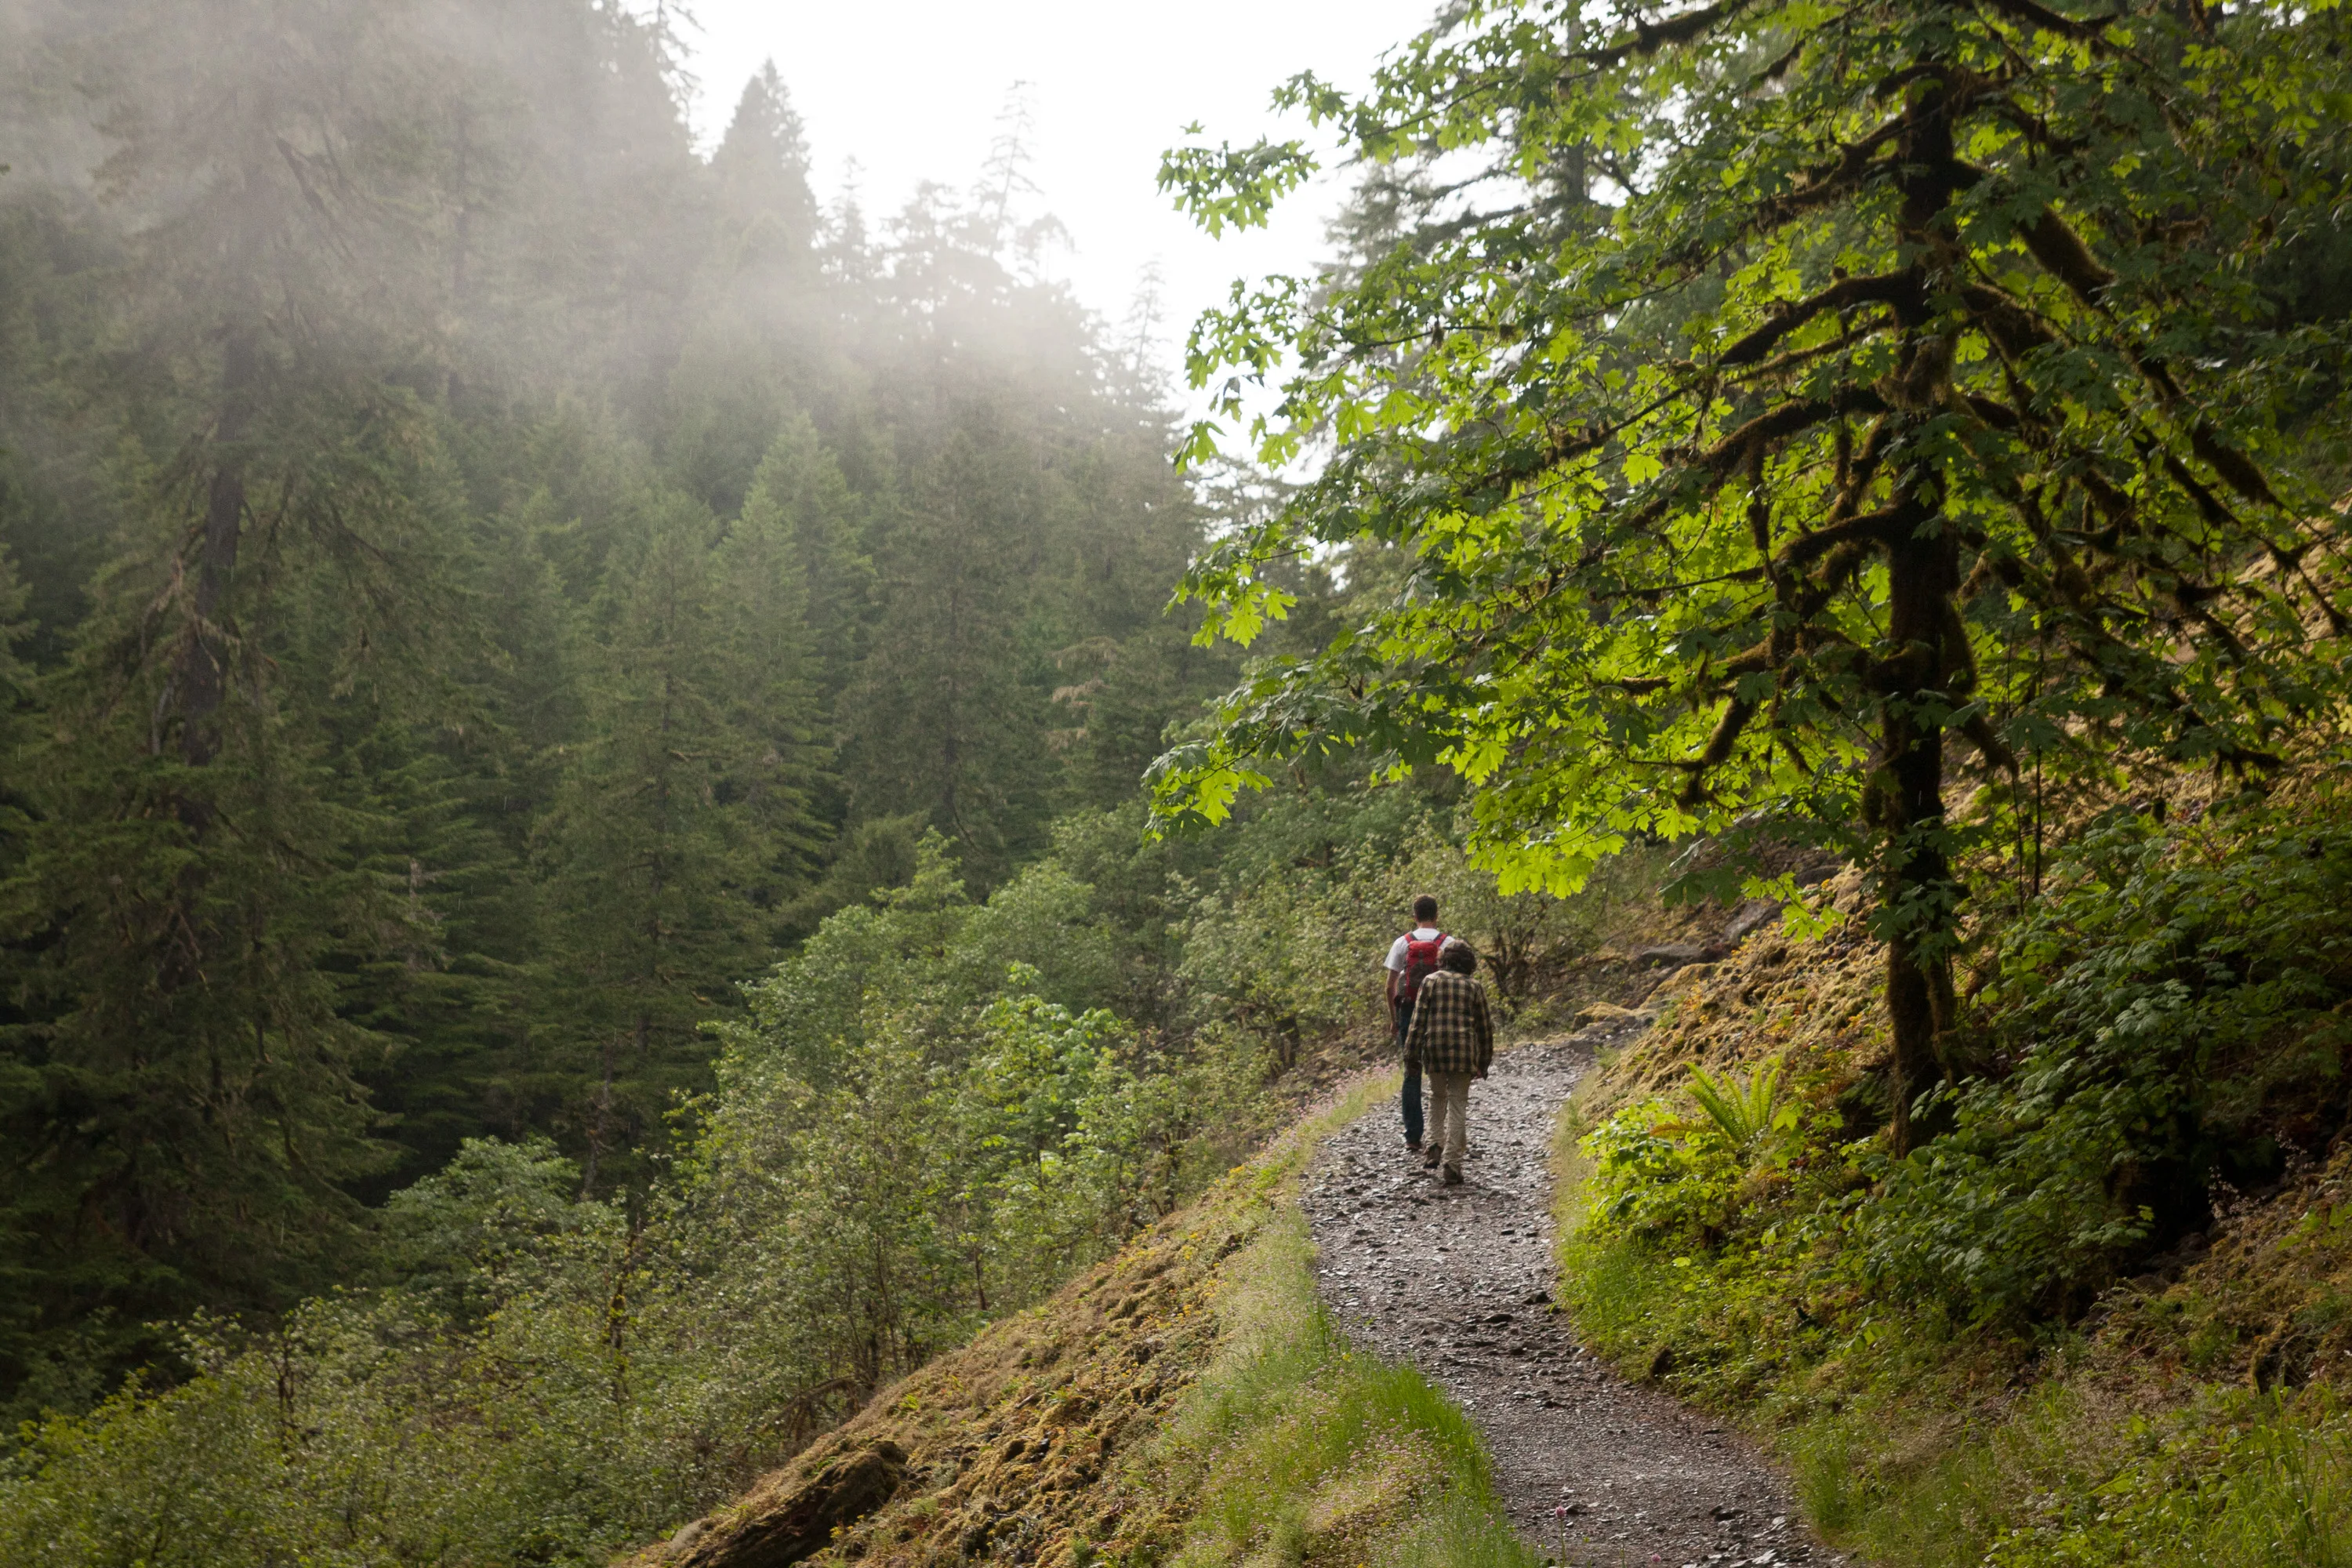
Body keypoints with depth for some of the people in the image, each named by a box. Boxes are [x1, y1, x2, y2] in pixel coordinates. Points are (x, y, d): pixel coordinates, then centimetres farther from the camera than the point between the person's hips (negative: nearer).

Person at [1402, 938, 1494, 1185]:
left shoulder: (1431, 981, 3)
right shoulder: (1474, 987, 5)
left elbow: (1418, 1020, -1)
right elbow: (1483, 1027, 8)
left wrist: (1411, 1054, 3)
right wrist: (1484, 1062, 17)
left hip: (1434, 1048, 1)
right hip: (1464, 1052, 0)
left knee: (1437, 1096, 21)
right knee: (1458, 1102, 4)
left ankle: (1436, 1144, 5)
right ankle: (1452, 1163, -1)